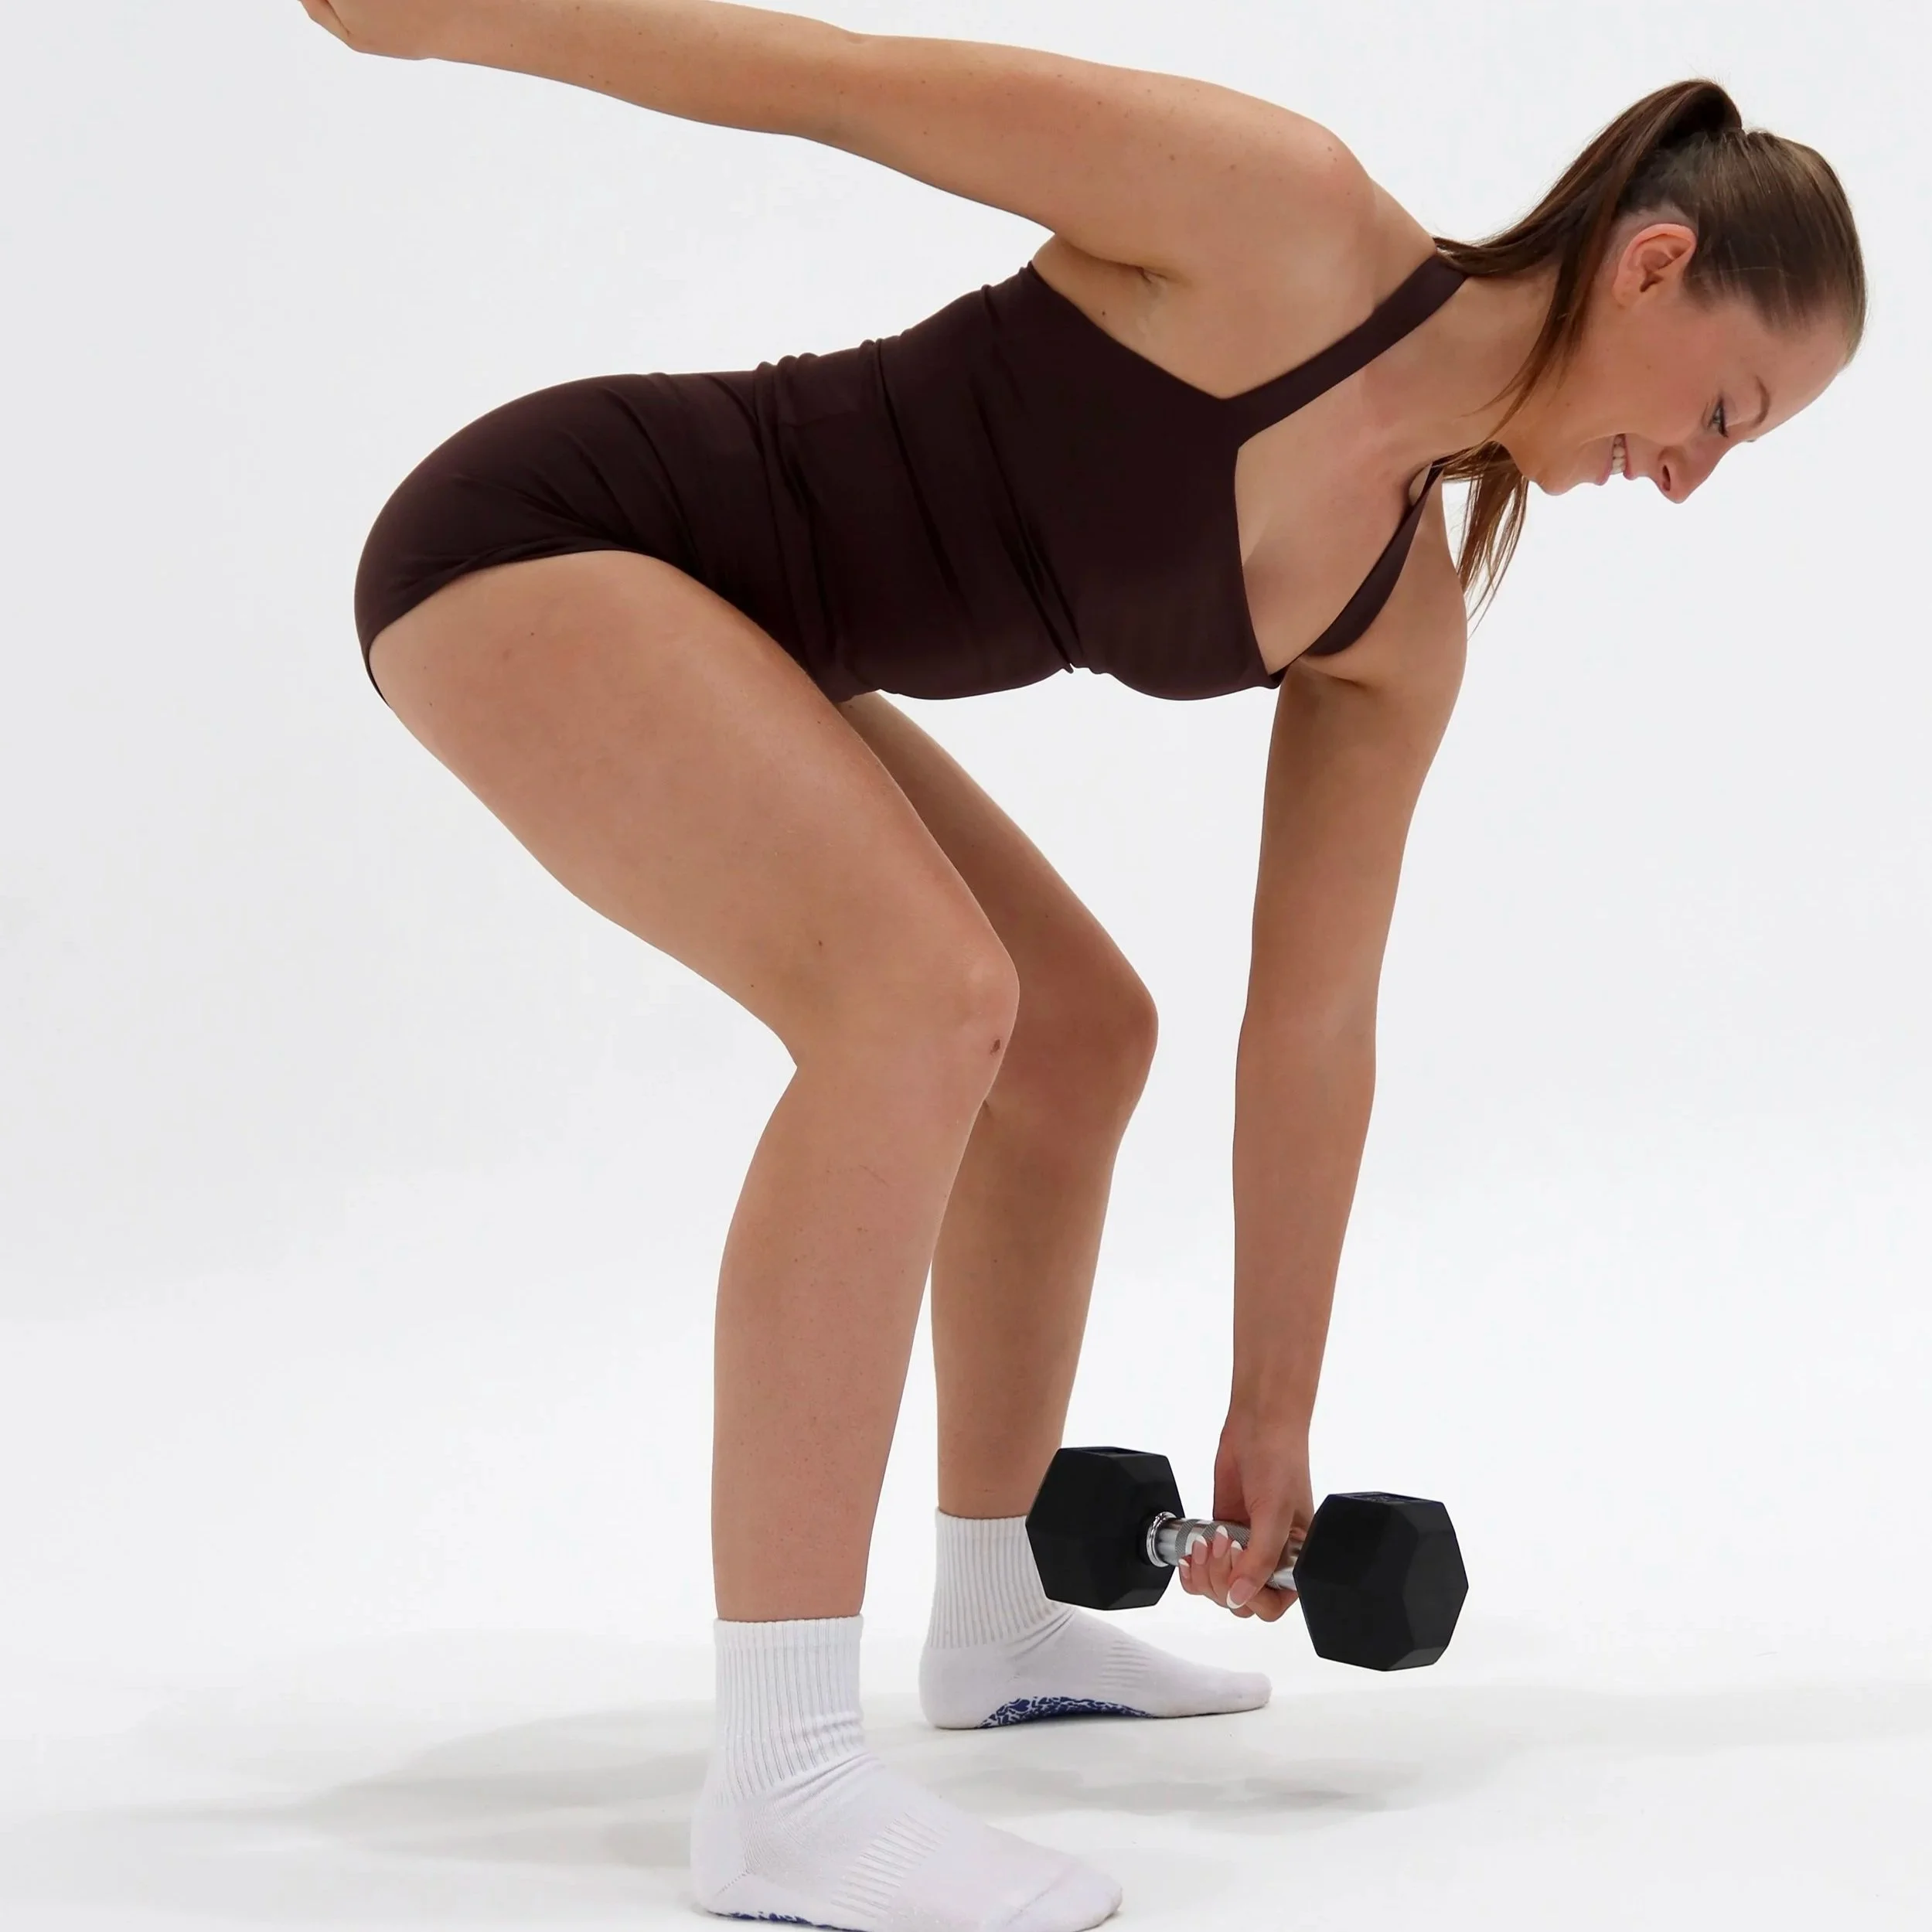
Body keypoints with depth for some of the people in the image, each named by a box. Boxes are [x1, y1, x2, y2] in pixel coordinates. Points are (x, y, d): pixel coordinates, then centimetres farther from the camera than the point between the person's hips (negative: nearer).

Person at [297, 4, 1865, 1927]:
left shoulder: (1402, 622, 3)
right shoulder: (1285, 215, -18)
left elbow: (1315, 1025, 8)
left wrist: (1273, 1415, 12)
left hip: (712, 622, 9)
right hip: (537, 526, -9)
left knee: (1082, 1032, 15)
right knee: (924, 984, -28)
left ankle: (994, 1618, 31)